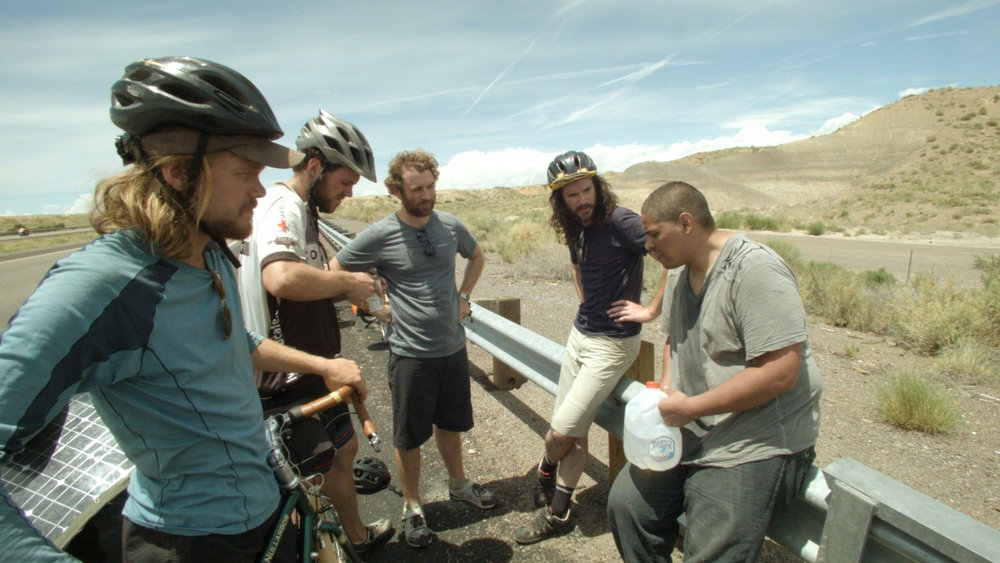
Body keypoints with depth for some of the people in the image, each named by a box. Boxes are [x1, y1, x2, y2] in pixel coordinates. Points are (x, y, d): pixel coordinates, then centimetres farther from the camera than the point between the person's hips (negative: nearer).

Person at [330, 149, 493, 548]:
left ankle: (458, 484, 46)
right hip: (410, 354, -4)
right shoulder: (379, 236, -14)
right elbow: (335, 271, -2)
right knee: (409, 437, 12)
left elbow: (477, 256, 18)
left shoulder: (451, 226, -2)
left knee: (450, 424, 22)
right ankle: (412, 507, 34)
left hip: (453, 347, 4)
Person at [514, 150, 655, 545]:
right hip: (579, 335, 7)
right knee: (574, 433, 15)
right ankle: (556, 515, 33)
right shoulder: (575, 230, 6)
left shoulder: (620, 221, -18)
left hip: (612, 344, -7)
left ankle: (545, 474, 32)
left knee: (562, 432, -2)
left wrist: (652, 311, -19)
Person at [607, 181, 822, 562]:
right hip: (689, 432, 8)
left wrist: (689, 407, -20)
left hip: (753, 445, -7)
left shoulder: (753, 270, -19)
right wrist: (666, 387, 4)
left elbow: (780, 371, -24)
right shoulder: (679, 271, 8)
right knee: (626, 503, 3)